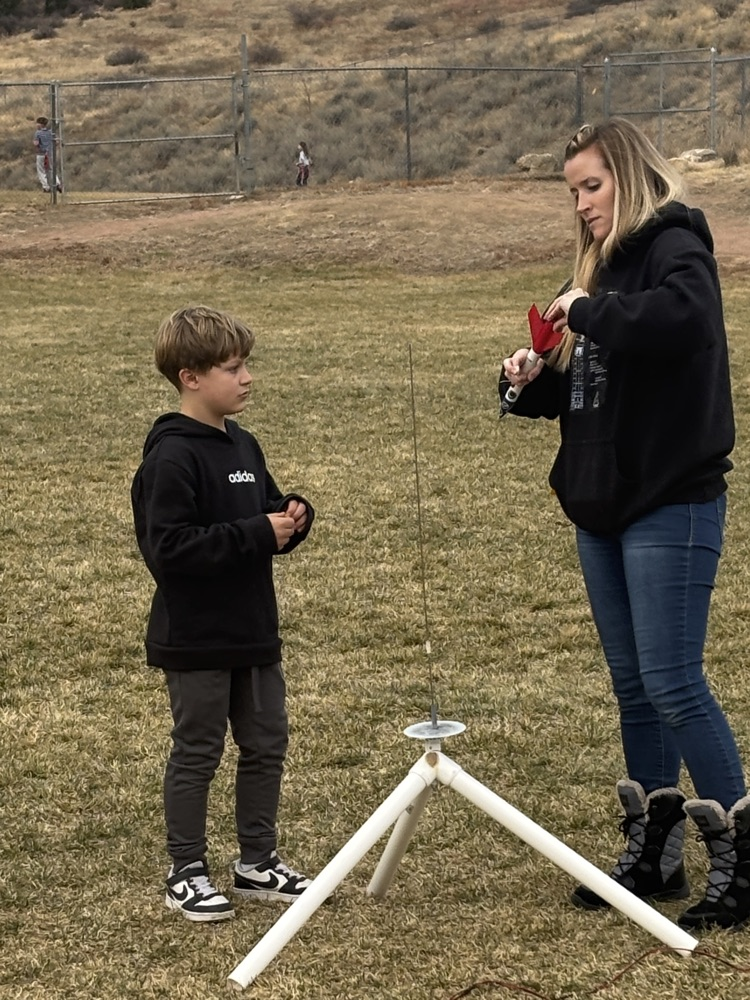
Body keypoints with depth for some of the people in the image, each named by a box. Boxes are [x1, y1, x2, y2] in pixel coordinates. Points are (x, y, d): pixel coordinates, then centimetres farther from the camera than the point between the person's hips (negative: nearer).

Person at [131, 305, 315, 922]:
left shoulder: (243, 446, 9)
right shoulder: (172, 456, -18)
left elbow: (267, 515, 20)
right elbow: (169, 547, -25)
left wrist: (292, 517, -3)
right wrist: (257, 534, -24)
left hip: (252, 631, 8)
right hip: (196, 639, -8)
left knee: (267, 744, 14)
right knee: (197, 753, 3)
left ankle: (258, 863, 27)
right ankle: (187, 876, 16)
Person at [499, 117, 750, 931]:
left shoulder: (674, 245, -9)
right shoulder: (607, 262, 16)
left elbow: (683, 316, -34)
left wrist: (588, 311, -23)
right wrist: (533, 383, 1)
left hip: (671, 505, -9)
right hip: (603, 507, 9)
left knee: (673, 683, -9)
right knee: (633, 686, 12)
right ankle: (653, 853, 21)